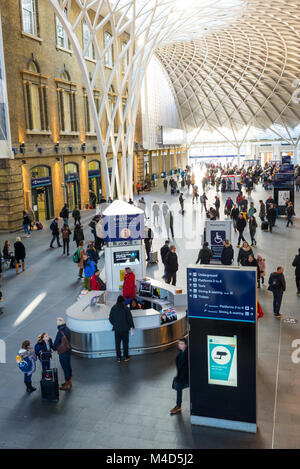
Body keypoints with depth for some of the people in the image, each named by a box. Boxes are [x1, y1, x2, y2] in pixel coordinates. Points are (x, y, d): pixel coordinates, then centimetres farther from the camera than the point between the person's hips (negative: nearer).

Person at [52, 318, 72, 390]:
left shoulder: (60, 333, -27)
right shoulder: (68, 330, -3)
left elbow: (56, 343, -17)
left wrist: (54, 348, 6)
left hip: (63, 353, -8)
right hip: (68, 350, 8)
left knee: (65, 368, 5)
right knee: (68, 366, 20)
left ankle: (67, 385, 18)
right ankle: (69, 382, 36)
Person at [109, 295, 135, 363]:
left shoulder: (113, 308, -4)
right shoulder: (126, 308, -12)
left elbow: (110, 319, 2)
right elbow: (130, 318, -10)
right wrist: (132, 326, 5)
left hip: (117, 329, 2)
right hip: (125, 329, -2)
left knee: (117, 343, 10)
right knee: (125, 343, 11)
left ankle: (118, 358, 14)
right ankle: (125, 357, 19)